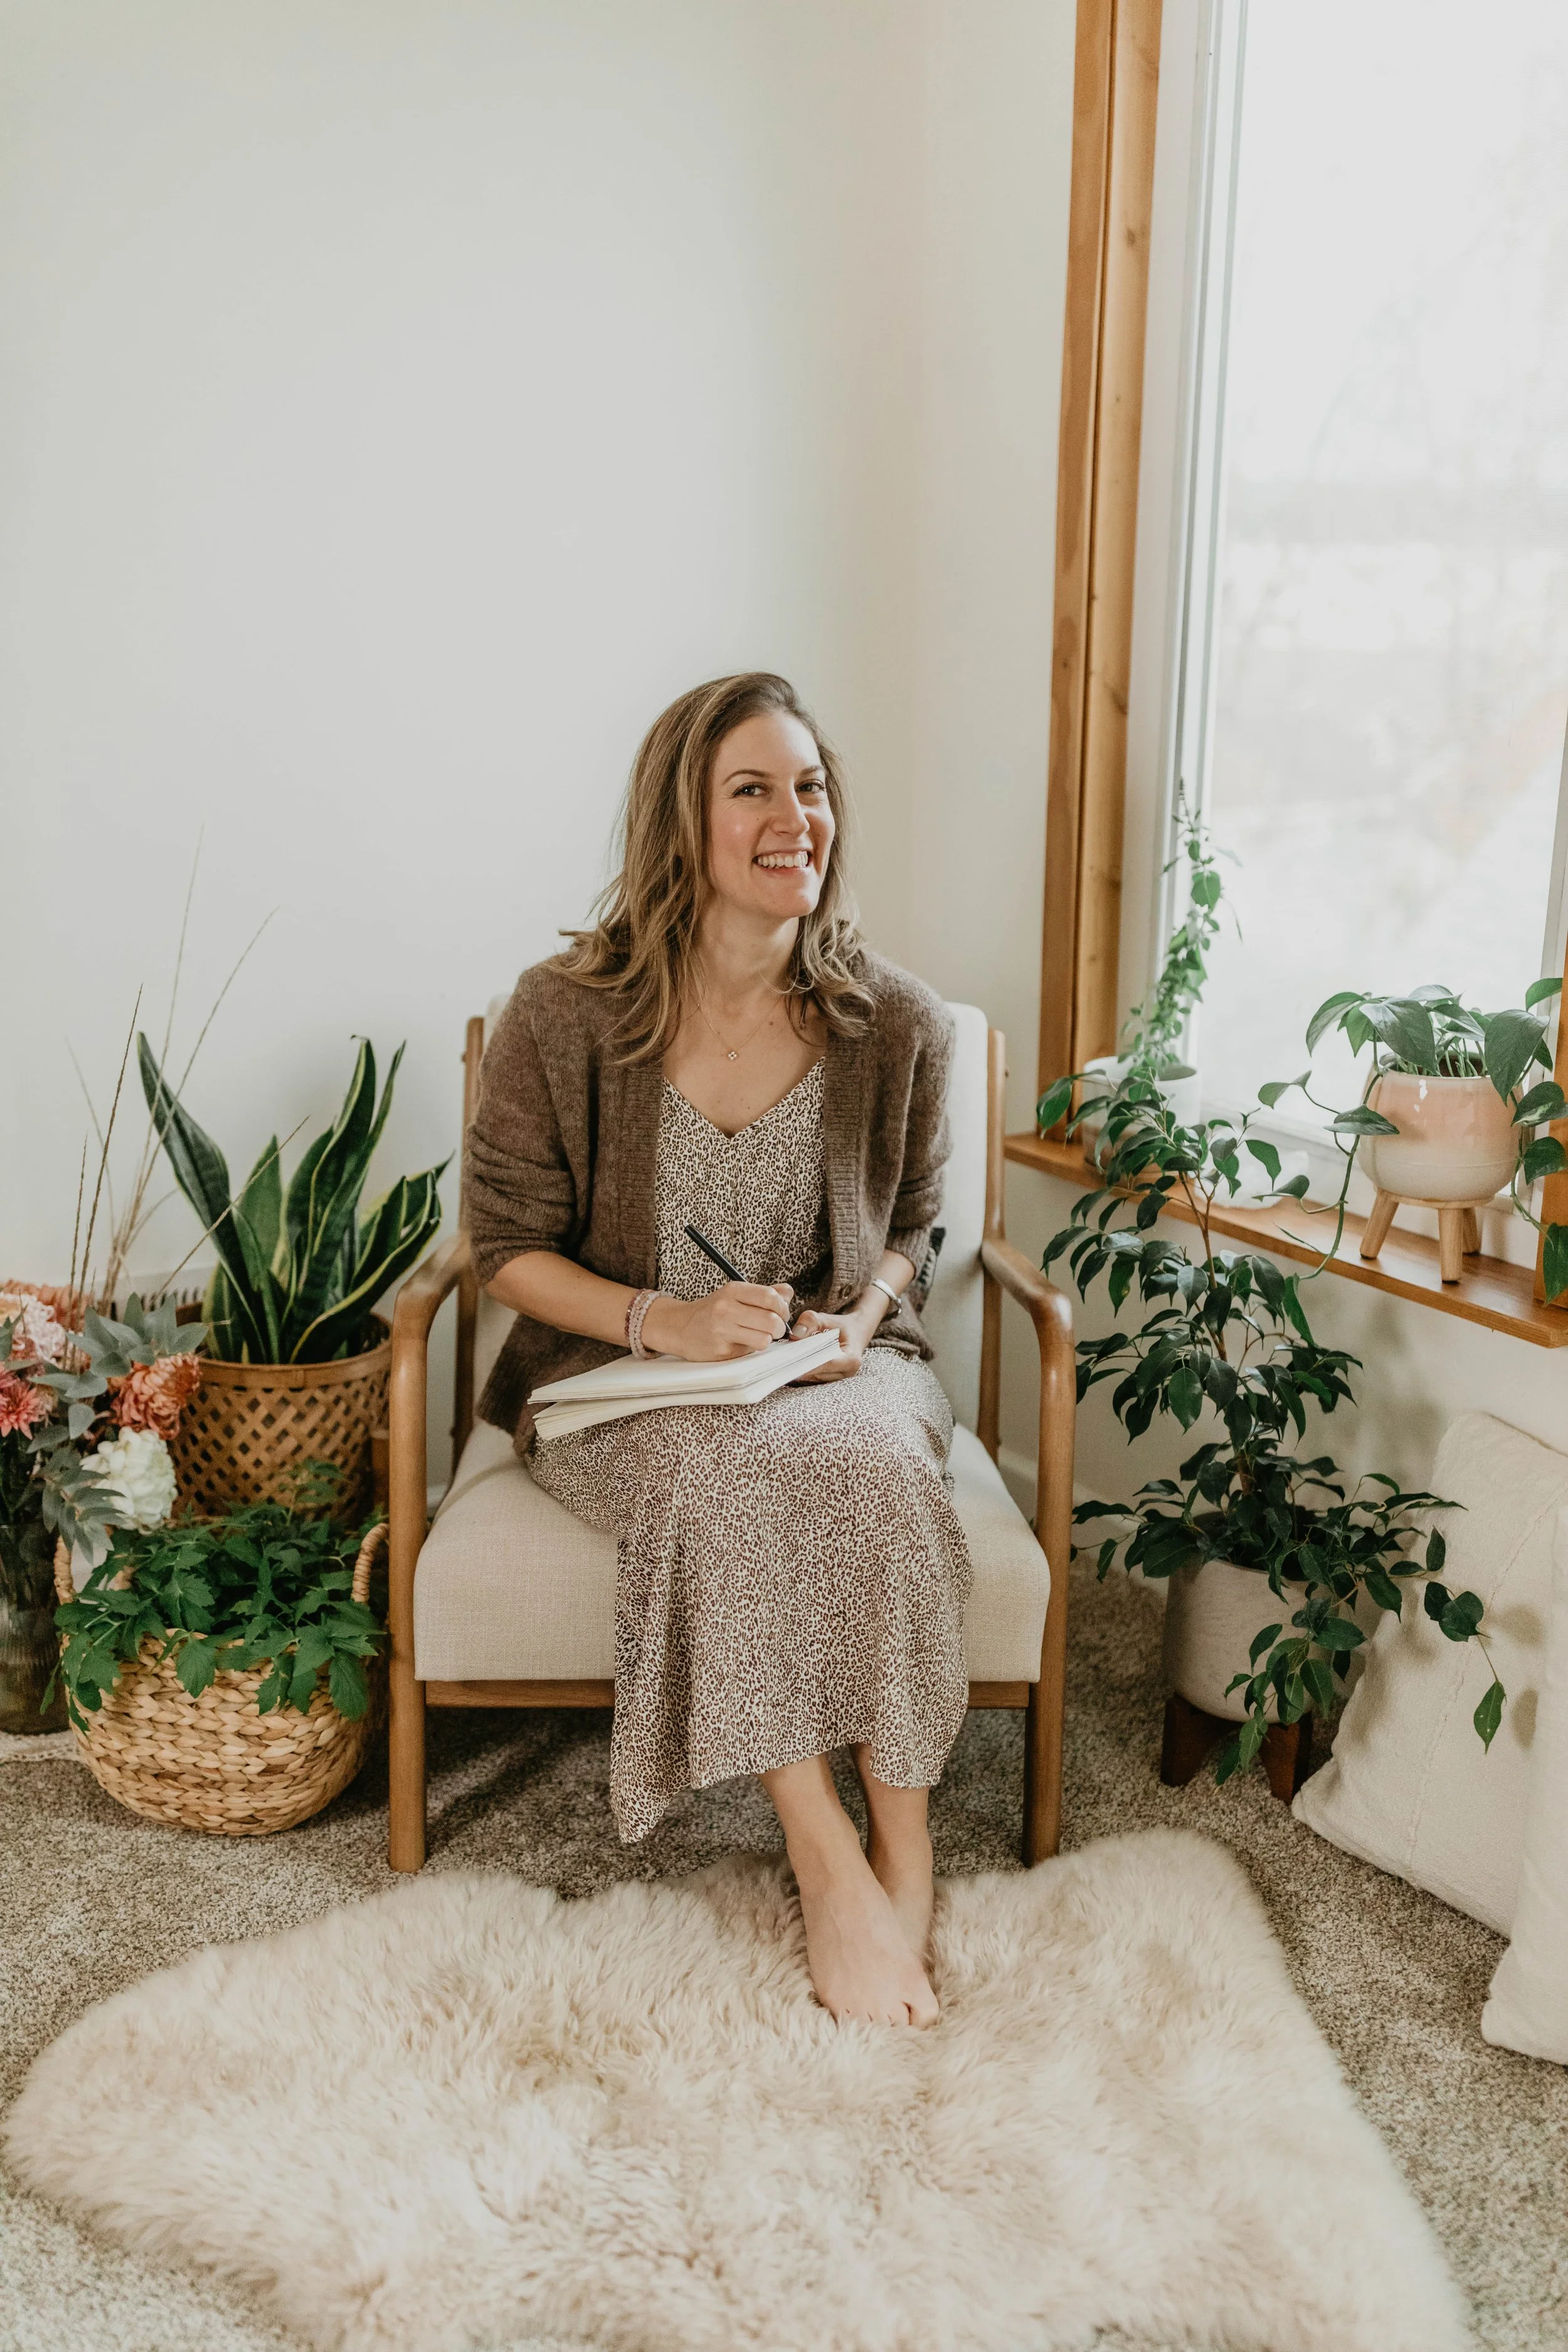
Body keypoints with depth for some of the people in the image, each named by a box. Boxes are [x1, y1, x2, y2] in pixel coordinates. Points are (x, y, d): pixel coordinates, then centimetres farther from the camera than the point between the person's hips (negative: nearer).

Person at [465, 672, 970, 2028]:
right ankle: (832, 1862, -21)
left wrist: (861, 1316, -10)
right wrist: (662, 1319, -19)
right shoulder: (565, 1017, -9)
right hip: (623, 1376, -1)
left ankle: (903, 1849, -18)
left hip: (832, 1367, 2)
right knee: (733, 1474, -34)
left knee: (876, 1468, -33)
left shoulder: (896, 1025, -3)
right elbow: (508, 1243, -3)